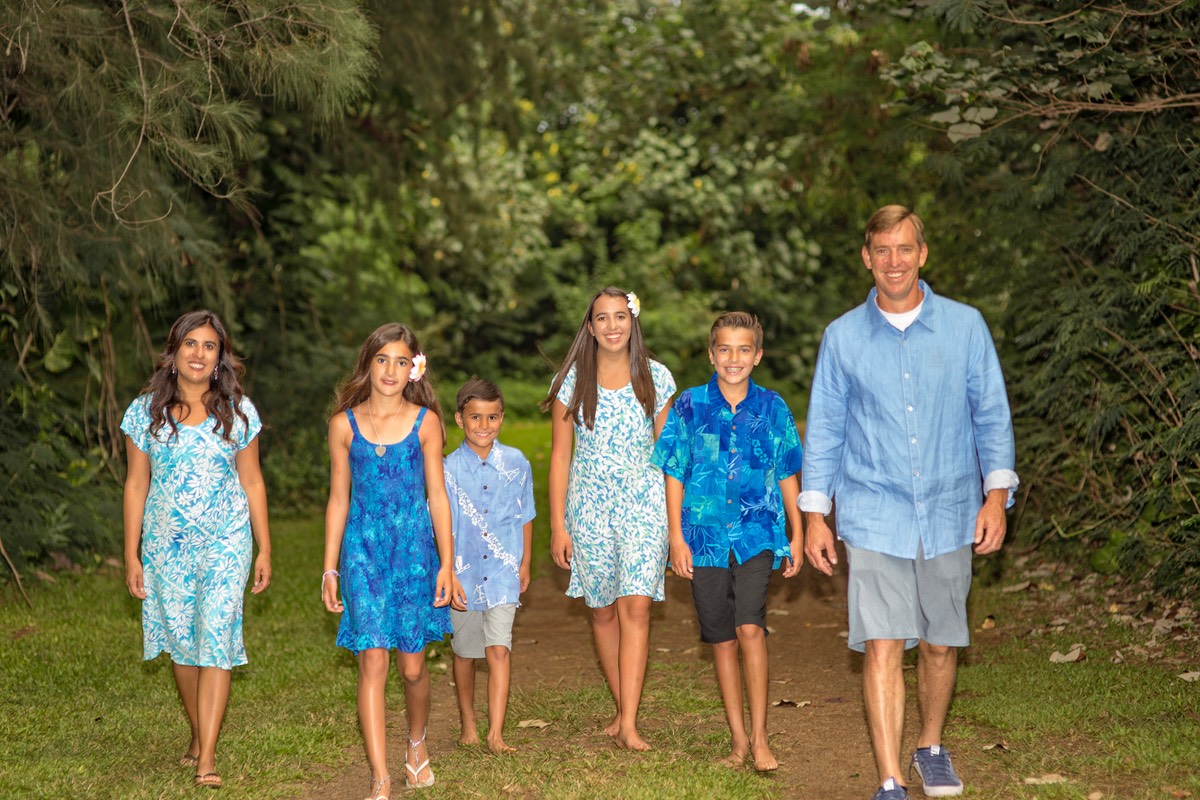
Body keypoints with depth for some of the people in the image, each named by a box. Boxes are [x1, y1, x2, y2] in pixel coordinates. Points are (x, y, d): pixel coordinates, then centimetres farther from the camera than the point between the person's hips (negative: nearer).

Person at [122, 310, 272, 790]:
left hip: (225, 544, -2)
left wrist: (264, 551, 5)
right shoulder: (145, 412, 1)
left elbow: (252, 483, 6)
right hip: (166, 547, 2)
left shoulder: (238, 412, 1)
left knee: (216, 642, -10)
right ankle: (198, 736, 29)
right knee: (181, 645, 10)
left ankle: (206, 760, -10)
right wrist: (131, 556, 2)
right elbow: (136, 485, 5)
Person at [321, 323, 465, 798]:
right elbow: (338, 499, 8)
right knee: (372, 661, -9)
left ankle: (416, 745, 35)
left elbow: (437, 495, 4)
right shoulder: (344, 424, 4)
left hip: (414, 549, 0)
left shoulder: (425, 422, 2)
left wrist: (447, 565, 0)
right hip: (363, 550, 0)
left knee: (413, 666, 5)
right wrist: (330, 570, 7)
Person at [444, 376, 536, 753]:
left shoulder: (516, 464, -1)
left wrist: (525, 563, 15)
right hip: (464, 573, 0)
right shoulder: (450, 468, -7)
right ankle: (468, 725, 32)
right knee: (465, 653, 14)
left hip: (502, 573, 0)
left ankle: (496, 734, -10)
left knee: (499, 650, -10)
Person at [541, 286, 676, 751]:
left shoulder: (656, 378, 3)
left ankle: (628, 724, -14)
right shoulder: (572, 381, 1)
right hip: (589, 507, 1)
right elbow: (560, 456, 3)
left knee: (636, 607, -12)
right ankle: (622, 709, 23)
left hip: (644, 504, -1)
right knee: (603, 611, 7)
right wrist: (558, 525, -1)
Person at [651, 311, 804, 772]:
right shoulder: (690, 406, 2)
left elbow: (787, 476, 10)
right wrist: (676, 537, -1)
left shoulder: (772, 408, 3)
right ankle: (738, 738, 19)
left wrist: (797, 536, 10)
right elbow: (674, 475, 4)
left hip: (757, 535, -1)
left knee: (750, 628, -16)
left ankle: (759, 736, -7)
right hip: (705, 537, 1)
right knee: (722, 639, 7)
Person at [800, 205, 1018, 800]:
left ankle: (931, 747, 35)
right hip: (874, 519, -1)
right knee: (883, 646, -9)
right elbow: (823, 430, 7)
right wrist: (814, 515, 3)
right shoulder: (842, 337, 2)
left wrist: (997, 495, -4)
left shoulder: (965, 326, 1)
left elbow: (992, 416, 5)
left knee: (941, 644, 12)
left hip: (949, 516, 1)